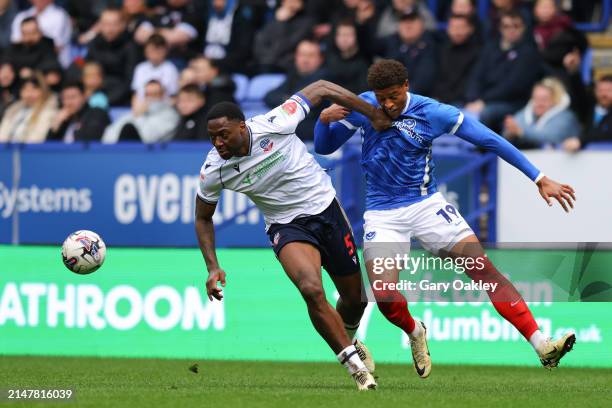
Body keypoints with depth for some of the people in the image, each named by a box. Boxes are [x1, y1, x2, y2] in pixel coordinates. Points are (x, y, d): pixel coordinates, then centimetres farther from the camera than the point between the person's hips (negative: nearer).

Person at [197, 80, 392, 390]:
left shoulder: (273, 125, -25)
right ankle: (355, 365, -15)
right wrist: (213, 267, -9)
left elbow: (321, 89, -12)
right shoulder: (213, 170, -17)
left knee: (354, 296, 13)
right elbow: (203, 218, 2)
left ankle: (348, 341, 49)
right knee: (312, 291, -28)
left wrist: (374, 114, -9)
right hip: (286, 226, 0)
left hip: (325, 208, 1)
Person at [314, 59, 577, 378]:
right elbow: (323, 147, 5)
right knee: (384, 296, -18)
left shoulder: (433, 113, -11)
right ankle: (415, 334, 20)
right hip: (382, 216, 1)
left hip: (426, 205, -1)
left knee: (484, 270, -13)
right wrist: (324, 119, -19)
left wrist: (540, 179, -11)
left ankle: (543, 347, -14)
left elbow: (491, 141, -8)